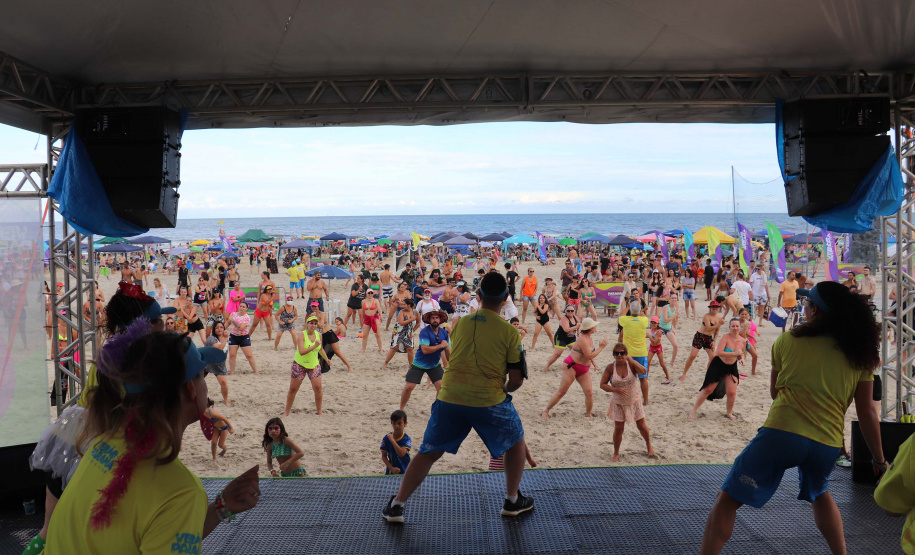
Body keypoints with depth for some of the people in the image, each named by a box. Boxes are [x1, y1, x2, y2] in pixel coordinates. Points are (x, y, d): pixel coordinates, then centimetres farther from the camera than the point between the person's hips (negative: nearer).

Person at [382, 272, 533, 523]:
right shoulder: (509, 332, -3)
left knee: (428, 453, 15)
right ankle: (512, 500, 28)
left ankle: (396, 505, 10)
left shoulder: (459, 324, 7)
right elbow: (516, 379, -3)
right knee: (516, 442, 24)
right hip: (489, 402, -2)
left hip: (450, 399, 2)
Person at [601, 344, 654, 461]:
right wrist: (616, 390, -26)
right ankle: (616, 453, 19)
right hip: (618, 403, 0)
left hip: (634, 401, 0)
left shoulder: (631, 364, -14)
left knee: (642, 426, 12)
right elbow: (602, 384, -11)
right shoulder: (610, 368, -12)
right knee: (618, 429, 1)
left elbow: (643, 371, -33)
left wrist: (631, 360, -41)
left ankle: (649, 445, 40)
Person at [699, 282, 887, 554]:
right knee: (819, 494, 36)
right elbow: (867, 414, 6)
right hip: (828, 442, 4)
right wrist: (879, 459, 16)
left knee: (727, 500, 2)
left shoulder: (788, 341, 2)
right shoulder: (861, 355, 6)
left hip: (782, 432, -4)